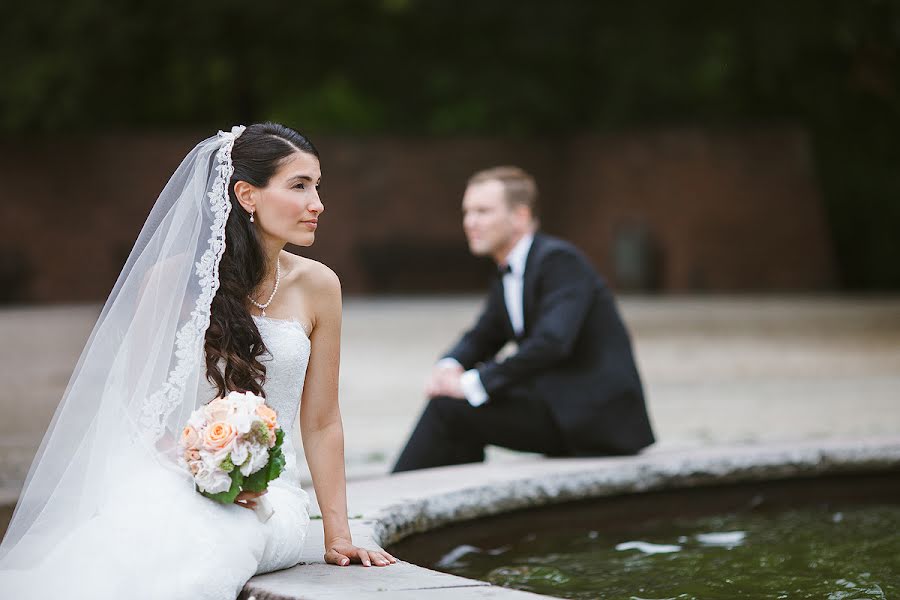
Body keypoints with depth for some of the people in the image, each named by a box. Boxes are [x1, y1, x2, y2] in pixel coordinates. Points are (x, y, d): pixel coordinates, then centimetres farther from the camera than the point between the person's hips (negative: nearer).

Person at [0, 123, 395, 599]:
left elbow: (321, 424, 8)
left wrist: (338, 536, 4)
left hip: (269, 497, 0)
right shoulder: (174, 278, 1)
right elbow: (140, 401, 4)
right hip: (173, 479, 0)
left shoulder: (316, 285, 5)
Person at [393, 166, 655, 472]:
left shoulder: (560, 260, -14)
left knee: (449, 407, -14)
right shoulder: (507, 276, 15)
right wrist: (449, 366, -2)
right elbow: (481, 338, 22)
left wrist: (473, 384, -25)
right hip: (562, 407, 9)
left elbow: (551, 342, -27)